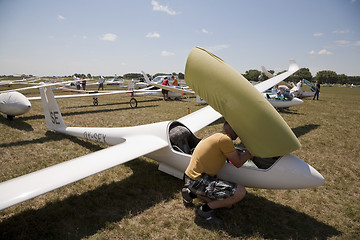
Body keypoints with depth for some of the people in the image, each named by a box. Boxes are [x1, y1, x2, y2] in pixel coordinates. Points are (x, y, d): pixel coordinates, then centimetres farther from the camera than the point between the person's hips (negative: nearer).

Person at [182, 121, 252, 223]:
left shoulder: (217, 136, 17)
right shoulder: (225, 139, -14)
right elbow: (238, 163, -6)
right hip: (198, 182, -10)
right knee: (241, 192, -16)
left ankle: (191, 193, 17)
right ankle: (205, 209, -2)